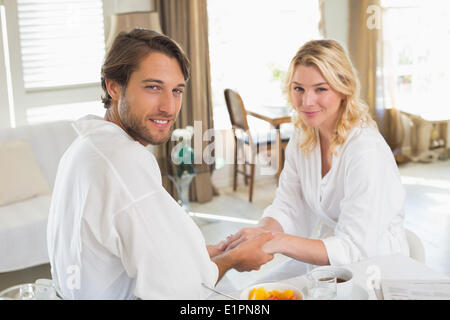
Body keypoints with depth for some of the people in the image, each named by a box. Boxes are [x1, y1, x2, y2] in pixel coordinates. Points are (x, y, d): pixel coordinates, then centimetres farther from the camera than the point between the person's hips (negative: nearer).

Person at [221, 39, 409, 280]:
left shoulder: (367, 152, -24)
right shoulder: (302, 138, 0)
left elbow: (353, 249, -28)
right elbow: (286, 208, -2)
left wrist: (278, 242, -38)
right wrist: (261, 233, -24)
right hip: (321, 259, 7)